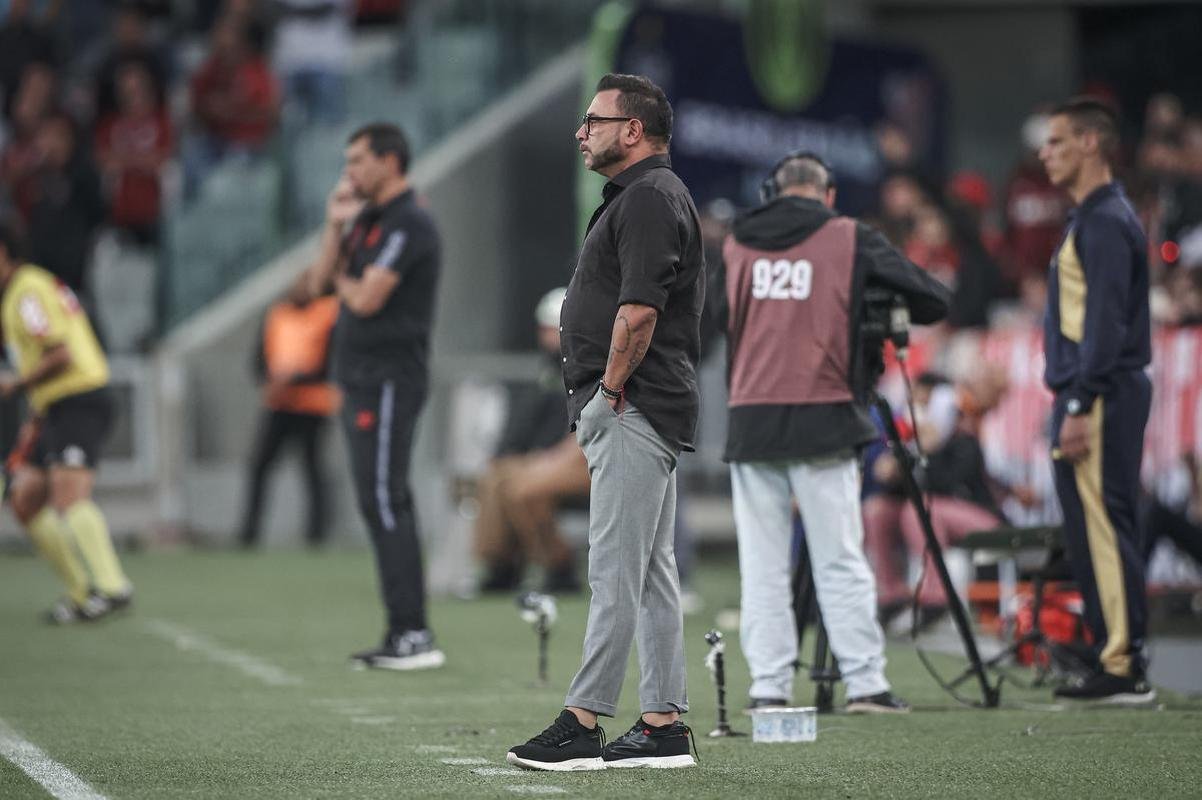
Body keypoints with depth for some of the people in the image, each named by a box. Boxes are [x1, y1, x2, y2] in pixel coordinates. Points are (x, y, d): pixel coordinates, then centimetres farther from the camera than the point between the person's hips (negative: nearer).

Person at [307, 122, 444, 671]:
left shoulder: (408, 224, -13)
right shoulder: (368, 220, 18)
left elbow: (367, 298, -20)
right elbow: (321, 283, 16)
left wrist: (344, 277, 1)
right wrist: (335, 226, 4)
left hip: (389, 381, -10)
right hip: (362, 380, 10)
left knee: (384, 503, -13)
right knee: (385, 506, 10)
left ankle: (413, 635, -15)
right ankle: (404, 636, 12)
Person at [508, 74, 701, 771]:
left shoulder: (649, 197, -13)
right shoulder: (646, 194, 21)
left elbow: (638, 308, -23)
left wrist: (611, 388, -15)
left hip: (629, 409, -11)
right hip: (646, 413, 11)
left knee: (616, 570, -10)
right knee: (651, 571, 9)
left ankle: (584, 725, -12)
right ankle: (665, 726, 10)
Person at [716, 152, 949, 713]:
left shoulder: (735, 244, 11)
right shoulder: (850, 239, 3)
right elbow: (932, 300, 5)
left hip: (750, 421, 2)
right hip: (821, 421, -2)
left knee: (762, 566, 4)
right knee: (840, 561, 0)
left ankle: (768, 688, 1)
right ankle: (865, 683, -3)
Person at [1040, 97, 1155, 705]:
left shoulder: (1105, 221, -11)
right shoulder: (1090, 218, 20)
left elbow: (1105, 322, -18)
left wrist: (1079, 405, -21)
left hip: (1102, 397, -10)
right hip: (1091, 396, 10)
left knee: (1101, 527, -11)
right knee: (1092, 533, 10)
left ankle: (1124, 669, -12)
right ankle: (1116, 662, 12)